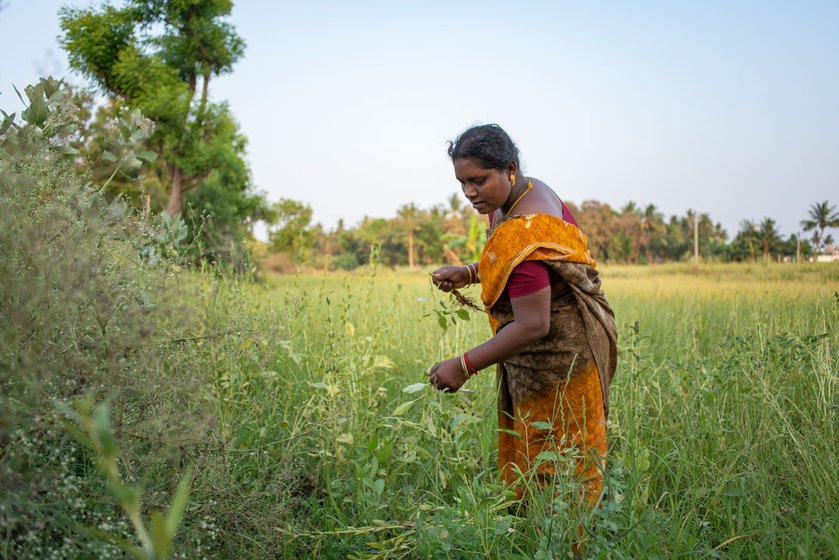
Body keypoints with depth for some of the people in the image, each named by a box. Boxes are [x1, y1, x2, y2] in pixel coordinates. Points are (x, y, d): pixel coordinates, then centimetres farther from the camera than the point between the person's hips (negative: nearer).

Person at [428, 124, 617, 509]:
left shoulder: (523, 232, -28)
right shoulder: (529, 191, 3)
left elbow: (532, 326, -28)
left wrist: (464, 366, -22)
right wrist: (469, 274, 4)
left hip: (557, 358, -10)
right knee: (524, 460, 16)